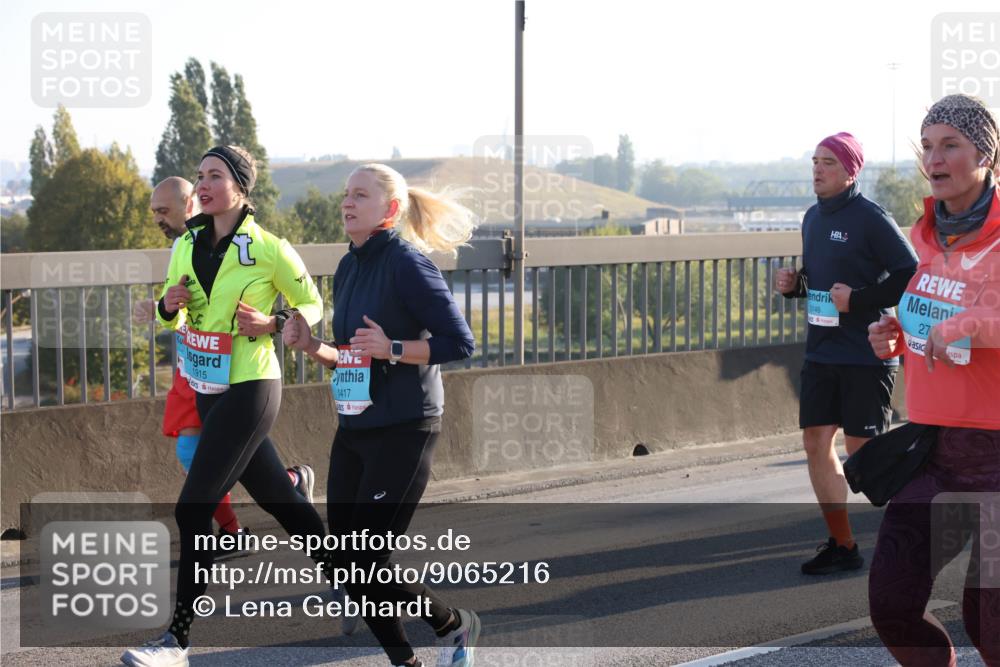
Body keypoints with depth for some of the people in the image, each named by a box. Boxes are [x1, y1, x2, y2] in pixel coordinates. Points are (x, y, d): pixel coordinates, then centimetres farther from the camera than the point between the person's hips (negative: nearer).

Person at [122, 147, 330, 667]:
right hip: (207, 390, 7)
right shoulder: (187, 246, 6)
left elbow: (312, 305, -2)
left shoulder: (268, 248, -12)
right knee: (277, 497, 16)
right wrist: (168, 305, -7)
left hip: (249, 390, -7)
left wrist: (270, 326, -18)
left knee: (192, 510, -11)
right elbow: (171, 317, 15)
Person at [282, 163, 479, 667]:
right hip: (354, 431, 8)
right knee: (343, 564, 6)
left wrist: (393, 348, -23)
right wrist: (311, 346, 1)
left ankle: (455, 626, 16)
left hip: (402, 431, -8)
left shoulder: (405, 262, -13)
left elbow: (459, 343, -15)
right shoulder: (348, 268, 11)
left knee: (364, 565, -8)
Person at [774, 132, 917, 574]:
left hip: (865, 355, -8)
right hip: (820, 351, 8)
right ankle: (842, 546, 14)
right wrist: (793, 283, 4)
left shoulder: (870, 219, -13)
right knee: (816, 443, 5)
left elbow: (910, 275, -16)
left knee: (862, 452, -2)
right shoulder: (813, 218, 12)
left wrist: (858, 300, -21)